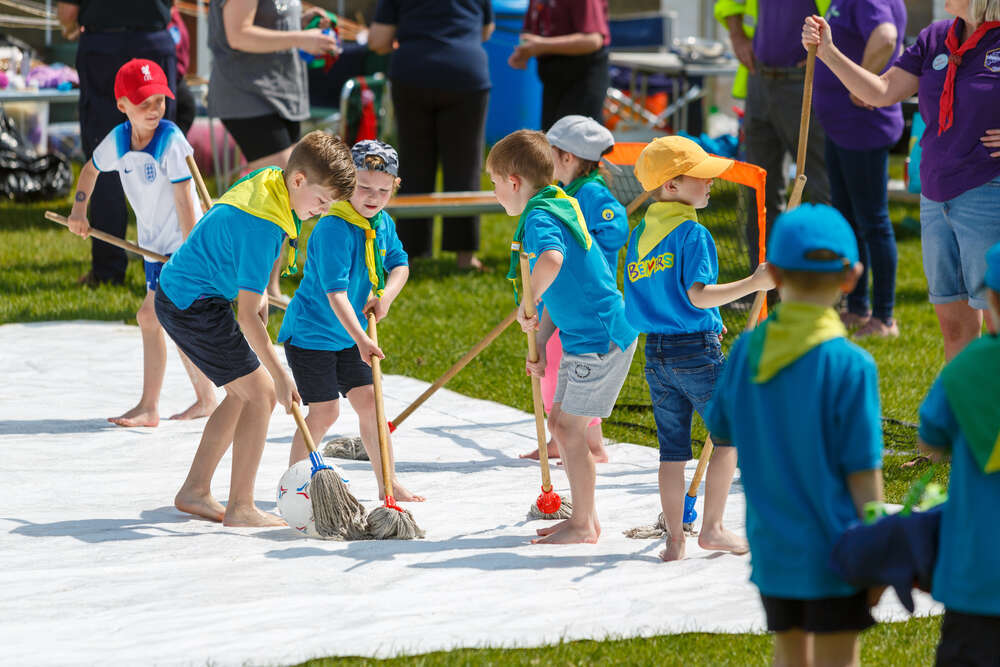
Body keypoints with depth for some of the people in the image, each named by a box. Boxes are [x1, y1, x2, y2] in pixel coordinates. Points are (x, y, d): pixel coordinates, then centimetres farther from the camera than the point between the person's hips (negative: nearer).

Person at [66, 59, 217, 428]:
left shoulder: (172, 142, -20)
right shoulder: (118, 140, -1)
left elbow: (185, 203, -22)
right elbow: (91, 169, 21)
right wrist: (79, 210, 10)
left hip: (182, 244, -7)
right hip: (153, 244, 7)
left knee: (150, 316, -14)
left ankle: (149, 407, -8)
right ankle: (205, 398, 22)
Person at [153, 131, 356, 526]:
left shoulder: (266, 180, 2)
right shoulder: (265, 226, -27)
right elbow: (247, 315, -25)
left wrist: (259, 293, 19)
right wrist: (279, 374, -21)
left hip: (179, 292, 10)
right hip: (193, 305, -10)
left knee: (242, 394, 16)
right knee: (261, 393, -9)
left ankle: (194, 491, 21)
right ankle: (241, 508, -7)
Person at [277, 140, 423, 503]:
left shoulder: (383, 223, 0)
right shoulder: (334, 229, -26)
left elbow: (399, 265, 13)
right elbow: (335, 292, -31)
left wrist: (386, 295, -9)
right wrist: (361, 339, -37)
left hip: (349, 335, 7)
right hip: (310, 333, -7)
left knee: (368, 401, 6)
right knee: (325, 412, -8)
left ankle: (387, 482, 15)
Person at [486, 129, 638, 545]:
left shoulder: (540, 219, -17)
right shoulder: (556, 209, 15)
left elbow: (552, 260, -43)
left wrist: (527, 305, -27)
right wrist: (539, 344, 16)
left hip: (600, 339, -10)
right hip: (583, 338, 10)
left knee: (571, 429, -4)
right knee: (558, 422, 15)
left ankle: (583, 525, 5)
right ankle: (585, 516, 22)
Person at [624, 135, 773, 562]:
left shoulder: (639, 234, 11)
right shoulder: (692, 233, -12)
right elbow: (698, 294, -21)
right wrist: (752, 284, -18)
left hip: (655, 351, 7)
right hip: (696, 350, -7)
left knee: (672, 447, 9)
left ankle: (674, 539, 9)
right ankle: (713, 528, 4)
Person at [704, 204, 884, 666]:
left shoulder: (748, 350, -5)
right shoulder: (850, 366, -17)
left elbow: (720, 431, 9)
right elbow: (862, 472, -14)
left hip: (771, 545, 5)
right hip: (833, 549, -5)